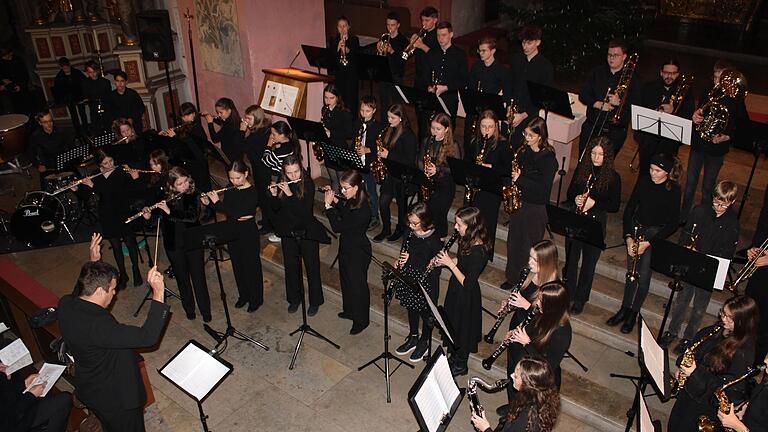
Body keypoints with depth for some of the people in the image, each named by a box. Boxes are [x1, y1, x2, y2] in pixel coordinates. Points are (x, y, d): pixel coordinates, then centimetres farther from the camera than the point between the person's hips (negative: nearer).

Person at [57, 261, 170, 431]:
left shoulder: (66, 304, -16)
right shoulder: (97, 326, -42)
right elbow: (148, 336, -42)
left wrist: (94, 261, 5)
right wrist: (158, 293, -45)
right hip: (116, 398, -8)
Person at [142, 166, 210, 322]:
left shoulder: (193, 195, -7)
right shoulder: (165, 199, -2)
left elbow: (193, 216, -22)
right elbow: (159, 222, 6)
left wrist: (170, 211, -27)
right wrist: (148, 216, -14)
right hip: (173, 245, 2)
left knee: (198, 277, 3)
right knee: (182, 278, 14)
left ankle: (206, 311, 17)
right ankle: (189, 310, 32)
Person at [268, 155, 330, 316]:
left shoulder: (308, 183, -16)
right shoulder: (281, 184, -4)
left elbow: (306, 210, -24)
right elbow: (275, 209, -1)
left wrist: (290, 194, -32)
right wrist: (274, 195, -20)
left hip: (307, 232, -4)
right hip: (288, 232, 4)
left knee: (312, 266, 8)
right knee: (291, 266, 16)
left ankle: (315, 301, 25)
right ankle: (294, 299, 35)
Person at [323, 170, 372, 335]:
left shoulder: (362, 210, -33)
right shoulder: (351, 200, -6)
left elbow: (338, 227, -29)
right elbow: (344, 213, 15)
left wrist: (329, 205, -24)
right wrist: (335, 200, -1)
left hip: (358, 252, -9)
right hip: (347, 247, 9)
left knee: (358, 284, 9)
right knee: (346, 279, 25)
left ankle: (361, 320, 29)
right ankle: (349, 310, 48)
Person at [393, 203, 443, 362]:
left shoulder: (434, 241, -25)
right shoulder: (410, 233, -5)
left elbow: (435, 269, -23)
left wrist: (411, 259, -26)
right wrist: (399, 262, -9)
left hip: (426, 284, -6)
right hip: (409, 280, 6)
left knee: (425, 313, 15)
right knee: (411, 309, 24)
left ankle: (424, 343, 38)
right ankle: (413, 338, 46)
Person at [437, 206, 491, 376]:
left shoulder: (478, 251, -33)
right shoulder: (467, 240, -7)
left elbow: (467, 283, -28)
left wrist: (450, 264, -24)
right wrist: (444, 261, -6)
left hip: (466, 296, -8)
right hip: (455, 289, 8)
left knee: (461, 329, 14)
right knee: (451, 324, 25)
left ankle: (460, 365, 39)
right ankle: (453, 357, 49)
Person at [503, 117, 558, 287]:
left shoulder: (549, 158, -16)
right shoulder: (523, 151, 1)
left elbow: (544, 188, -20)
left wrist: (520, 180, -23)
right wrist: (512, 176, -4)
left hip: (536, 209, -6)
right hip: (517, 202, 6)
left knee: (529, 246, 5)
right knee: (513, 242, 15)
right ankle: (512, 277, 32)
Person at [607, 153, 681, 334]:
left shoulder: (673, 190, -12)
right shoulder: (644, 181, -3)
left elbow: (673, 223, -10)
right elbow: (629, 208, 1)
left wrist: (648, 242, -14)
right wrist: (628, 236, -8)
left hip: (656, 233, -3)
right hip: (636, 229, 3)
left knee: (643, 275, -4)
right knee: (631, 271, 7)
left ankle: (633, 313, 12)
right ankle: (625, 309, 20)